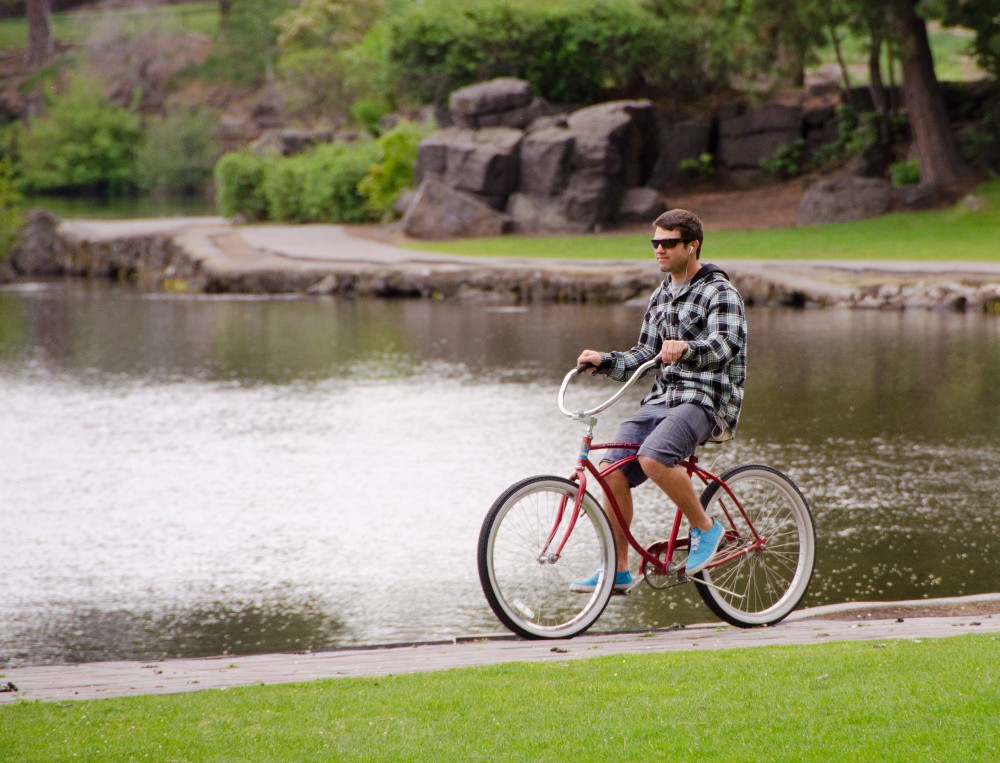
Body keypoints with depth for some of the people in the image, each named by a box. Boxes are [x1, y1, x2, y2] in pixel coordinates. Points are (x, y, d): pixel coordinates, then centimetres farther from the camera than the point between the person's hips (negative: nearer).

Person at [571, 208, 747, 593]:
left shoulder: (719, 292, -5)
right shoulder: (661, 297, 19)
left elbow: (722, 346, -21)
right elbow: (643, 357, 20)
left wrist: (685, 348, -42)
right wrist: (604, 361, 1)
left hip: (706, 401, -7)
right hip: (661, 398, 7)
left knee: (654, 457, -33)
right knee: (613, 472, -10)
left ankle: (705, 528, -11)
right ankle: (616, 570, 0)